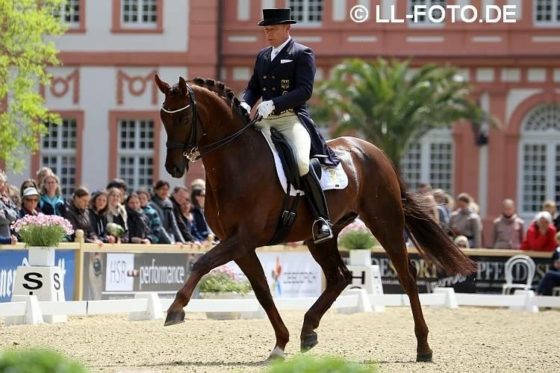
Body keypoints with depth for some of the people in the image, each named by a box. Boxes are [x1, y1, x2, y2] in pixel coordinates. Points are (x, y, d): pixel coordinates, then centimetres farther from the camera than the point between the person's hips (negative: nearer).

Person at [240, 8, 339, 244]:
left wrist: (273, 103, -23)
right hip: (266, 121, 7)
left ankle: (321, 219, -21)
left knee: (301, 163, -29)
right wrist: (246, 103, -4)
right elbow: (253, 88, 20)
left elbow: (304, 91, -12)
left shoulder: (302, 54, -1)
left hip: (292, 118, -7)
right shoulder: (262, 56, 20)